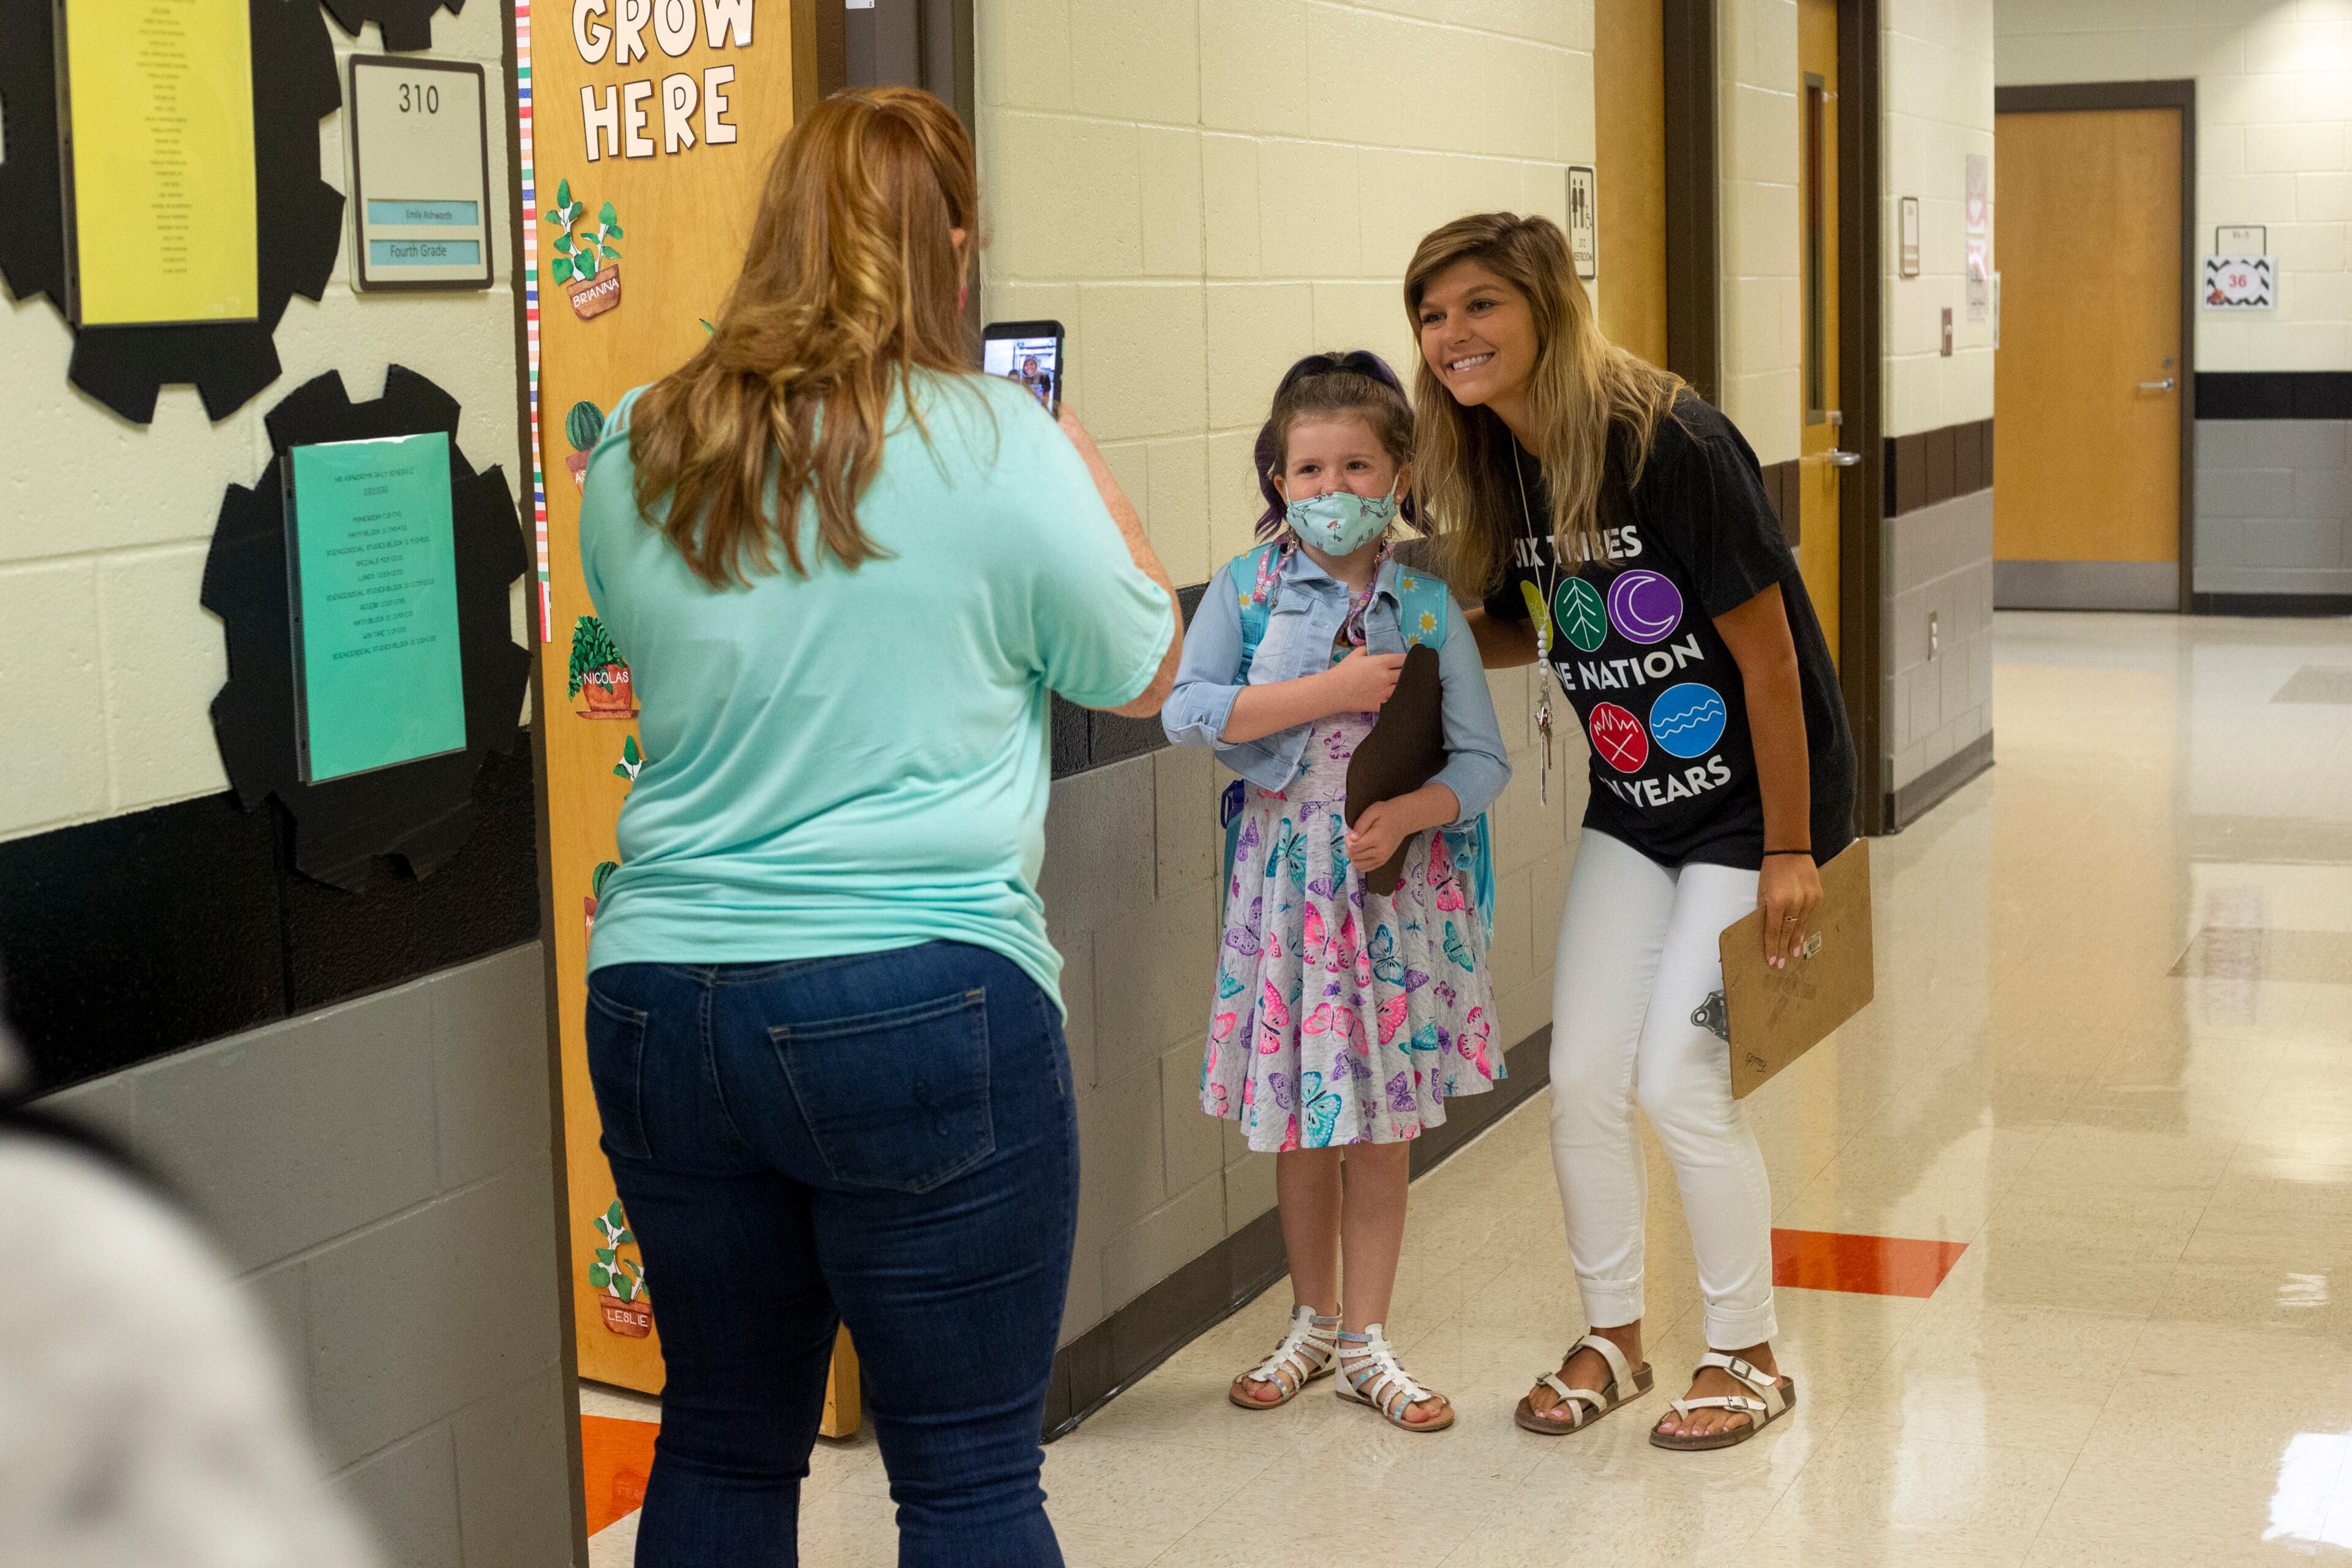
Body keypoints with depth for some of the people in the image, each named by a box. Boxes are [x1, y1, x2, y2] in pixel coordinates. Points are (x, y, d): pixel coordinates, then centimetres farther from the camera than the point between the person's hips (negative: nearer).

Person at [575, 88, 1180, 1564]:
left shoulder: (638, 454, 4)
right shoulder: (997, 447, -9)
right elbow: (1143, 672, 4)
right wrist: (1087, 472, 18)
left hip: (661, 995, 5)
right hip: (921, 1002, -5)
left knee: (721, 1444, 18)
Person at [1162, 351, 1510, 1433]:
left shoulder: (1426, 604, -1)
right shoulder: (1247, 587, -3)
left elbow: (1482, 760, -2)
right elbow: (1186, 710, -17)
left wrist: (1408, 814, -20)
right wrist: (1334, 691, -19)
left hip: (1399, 879, 0)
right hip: (1287, 873, 0)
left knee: (1383, 1125, 6)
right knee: (1300, 1118, 10)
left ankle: (1364, 1343, 20)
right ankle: (1312, 1323, 29)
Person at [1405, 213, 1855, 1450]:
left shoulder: (1672, 446, -24)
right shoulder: (1500, 465, -2)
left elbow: (1768, 654, -20)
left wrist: (1789, 850, -18)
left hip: (1752, 802, -7)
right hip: (1631, 805, 7)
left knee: (1680, 1080, -7)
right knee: (1581, 1078, 5)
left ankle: (1746, 1357, 14)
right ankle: (1612, 1337, 25)